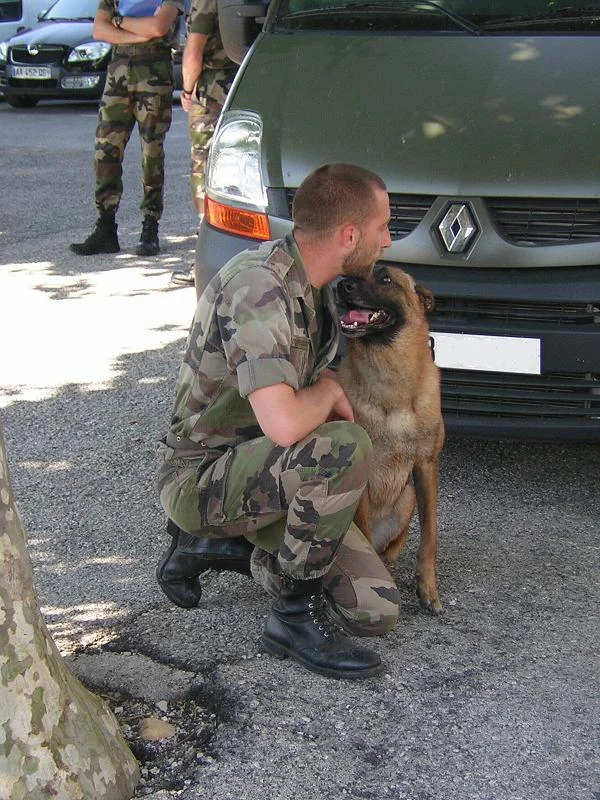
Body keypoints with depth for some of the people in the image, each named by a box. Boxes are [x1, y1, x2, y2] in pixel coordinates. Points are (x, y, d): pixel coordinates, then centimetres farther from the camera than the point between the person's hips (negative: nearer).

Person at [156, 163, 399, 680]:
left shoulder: (314, 285, 5)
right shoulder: (258, 288, -26)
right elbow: (284, 425, -37)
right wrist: (329, 391, -16)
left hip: (261, 473, 9)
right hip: (201, 477, -9)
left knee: (377, 611, -2)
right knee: (345, 447, -35)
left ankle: (216, 545, 15)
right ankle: (296, 615, -15)